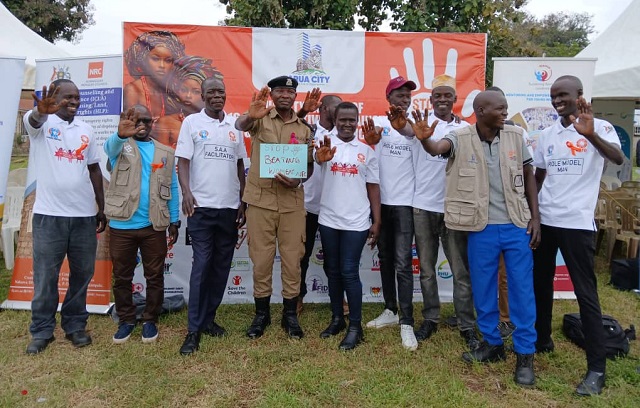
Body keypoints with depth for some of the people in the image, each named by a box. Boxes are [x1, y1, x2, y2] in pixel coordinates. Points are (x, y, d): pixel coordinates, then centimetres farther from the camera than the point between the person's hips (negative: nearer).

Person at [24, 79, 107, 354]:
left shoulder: (86, 130, 11)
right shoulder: (41, 123, -1)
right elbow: (34, 119, -26)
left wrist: (102, 208, 13)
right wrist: (42, 111, -52)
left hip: (85, 215, 4)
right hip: (49, 214, -3)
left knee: (82, 274, 10)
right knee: (45, 277, 5)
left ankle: (75, 326, 24)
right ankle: (42, 331, 19)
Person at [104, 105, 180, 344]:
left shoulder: (166, 153, 9)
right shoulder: (120, 146, 4)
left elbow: (172, 188, 10)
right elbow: (110, 146, -22)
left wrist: (174, 220, 6)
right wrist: (121, 134, -45)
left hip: (154, 226, 1)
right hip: (122, 225, -1)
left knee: (155, 277, 8)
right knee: (122, 277, 10)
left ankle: (150, 320, 23)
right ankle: (126, 320, 26)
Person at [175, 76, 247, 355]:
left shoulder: (235, 125, 13)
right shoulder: (192, 122, 3)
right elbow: (183, 162, -3)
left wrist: (243, 202, 10)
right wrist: (186, 192, -20)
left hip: (230, 207, 4)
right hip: (201, 206, -4)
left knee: (221, 266, 8)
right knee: (201, 265, -5)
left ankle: (208, 319, 22)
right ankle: (193, 330, 3)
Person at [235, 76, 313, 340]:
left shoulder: (304, 128, 9)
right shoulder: (260, 118, 2)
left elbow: (310, 165, 12)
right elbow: (240, 126, -20)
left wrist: (299, 180, -10)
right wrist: (251, 116, -44)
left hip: (292, 202, 2)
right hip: (260, 199, -2)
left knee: (292, 259, 7)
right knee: (261, 259, 6)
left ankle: (290, 315, 22)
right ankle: (261, 313, 23)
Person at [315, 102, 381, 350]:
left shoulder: (367, 151, 3)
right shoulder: (327, 144, 0)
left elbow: (373, 187, 6)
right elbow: (318, 157, -24)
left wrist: (377, 222, 1)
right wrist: (321, 157, -49)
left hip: (356, 222, -1)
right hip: (328, 220, 2)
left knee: (349, 272, -1)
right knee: (332, 271, 12)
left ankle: (355, 326, 11)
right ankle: (337, 319, 27)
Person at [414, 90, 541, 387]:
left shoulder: (515, 136, -1)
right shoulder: (462, 138, -7)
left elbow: (528, 176, 7)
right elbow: (436, 149, -28)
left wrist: (535, 218, 3)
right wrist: (424, 138, -52)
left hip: (517, 226, 1)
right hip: (482, 229, -1)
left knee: (522, 291, 7)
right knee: (482, 290, 11)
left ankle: (525, 354, 22)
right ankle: (492, 343, 32)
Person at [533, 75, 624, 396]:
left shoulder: (599, 128, -4)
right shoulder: (547, 134, 11)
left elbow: (618, 158, -24)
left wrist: (590, 134, -41)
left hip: (578, 223, -5)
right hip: (545, 220, 6)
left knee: (585, 292, -2)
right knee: (540, 283, 14)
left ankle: (597, 368, 6)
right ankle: (542, 339, 33)